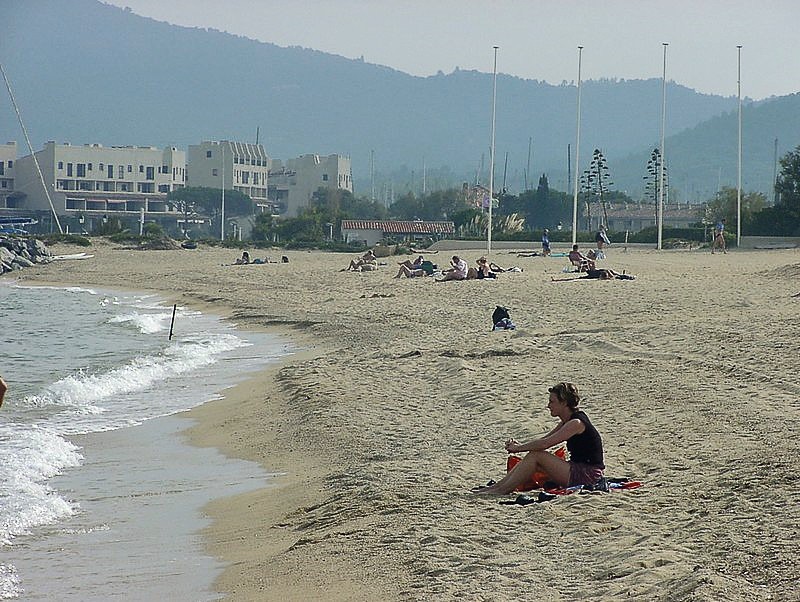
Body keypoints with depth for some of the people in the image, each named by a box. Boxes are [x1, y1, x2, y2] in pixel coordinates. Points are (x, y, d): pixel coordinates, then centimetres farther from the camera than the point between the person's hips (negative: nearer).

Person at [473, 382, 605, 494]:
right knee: (534, 456, 1)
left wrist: (518, 448, -11)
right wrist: (520, 445, 0)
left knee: (536, 455, -16)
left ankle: (502, 490, -13)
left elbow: (544, 444, -22)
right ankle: (497, 486, 0)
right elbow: (544, 439, 16)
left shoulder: (576, 423, -17)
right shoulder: (566, 422, 14)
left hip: (589, 475, -10)